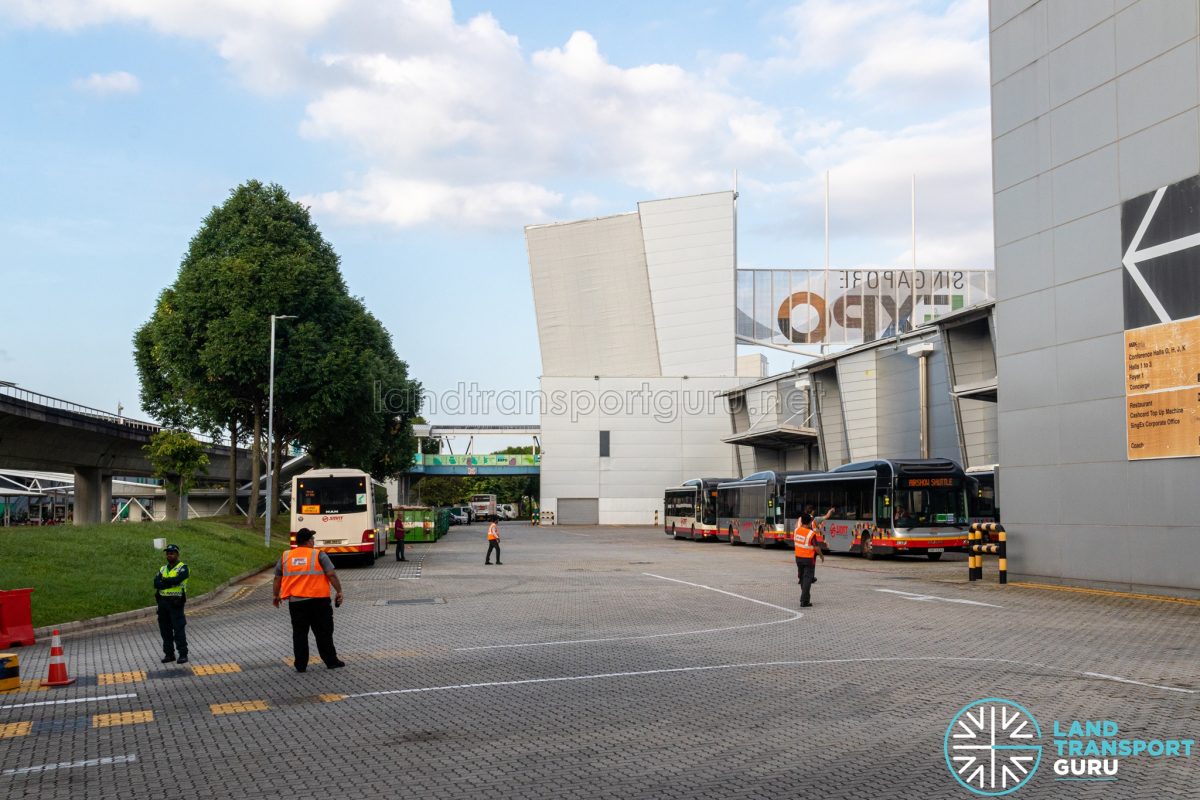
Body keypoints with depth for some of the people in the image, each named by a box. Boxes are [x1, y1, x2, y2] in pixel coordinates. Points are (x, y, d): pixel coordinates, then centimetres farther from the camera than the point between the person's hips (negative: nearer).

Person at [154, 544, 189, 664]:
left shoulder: (182, 568, -3)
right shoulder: (162, 568, 14)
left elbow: (177, 580, -22)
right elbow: (156, 583, -2)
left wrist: (163, 581, -9)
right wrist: (170, 582, -17)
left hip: (175, 603, -6)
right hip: (162, 601, 6)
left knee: (179, 629, -5)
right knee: (165, 629, 9)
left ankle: (183, 654, -1)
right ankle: (169, 654, 17)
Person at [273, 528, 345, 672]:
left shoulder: (285, 556, 8)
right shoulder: (318, 555, -3)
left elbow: (277, 578, 14)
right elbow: (332, 575, -9)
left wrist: (276, 595, 25)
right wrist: (339, 592, -1)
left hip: (295, 601, 3)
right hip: (318, 601, -3)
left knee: (299, 634, 9)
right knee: (323, 633, 7)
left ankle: (301, 665, 9)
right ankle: (331, 661, 12)